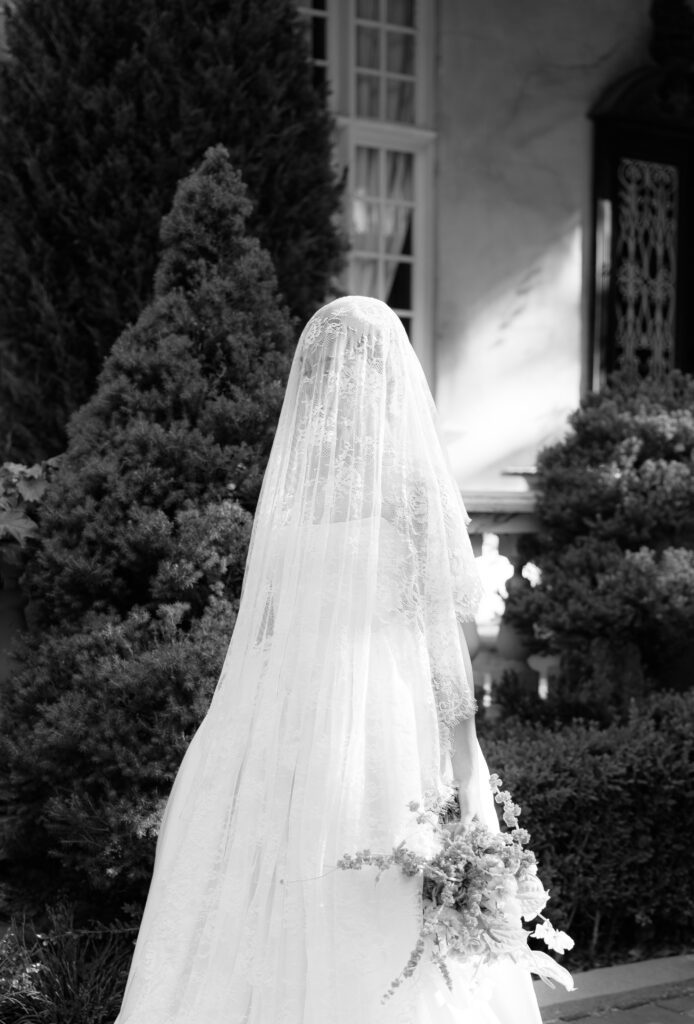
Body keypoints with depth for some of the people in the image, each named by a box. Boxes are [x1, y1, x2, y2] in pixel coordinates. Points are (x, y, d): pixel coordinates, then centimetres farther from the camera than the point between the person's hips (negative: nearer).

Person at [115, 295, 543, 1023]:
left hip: (291, 721, 3)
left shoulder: (286, 476, 1)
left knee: (280, 921, 9)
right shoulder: (413, 479, -7)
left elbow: (265, 624, 5)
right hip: (395, 722, -3)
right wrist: (467, 771, -5)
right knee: (398, 936, 5)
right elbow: (443, 633, -8)